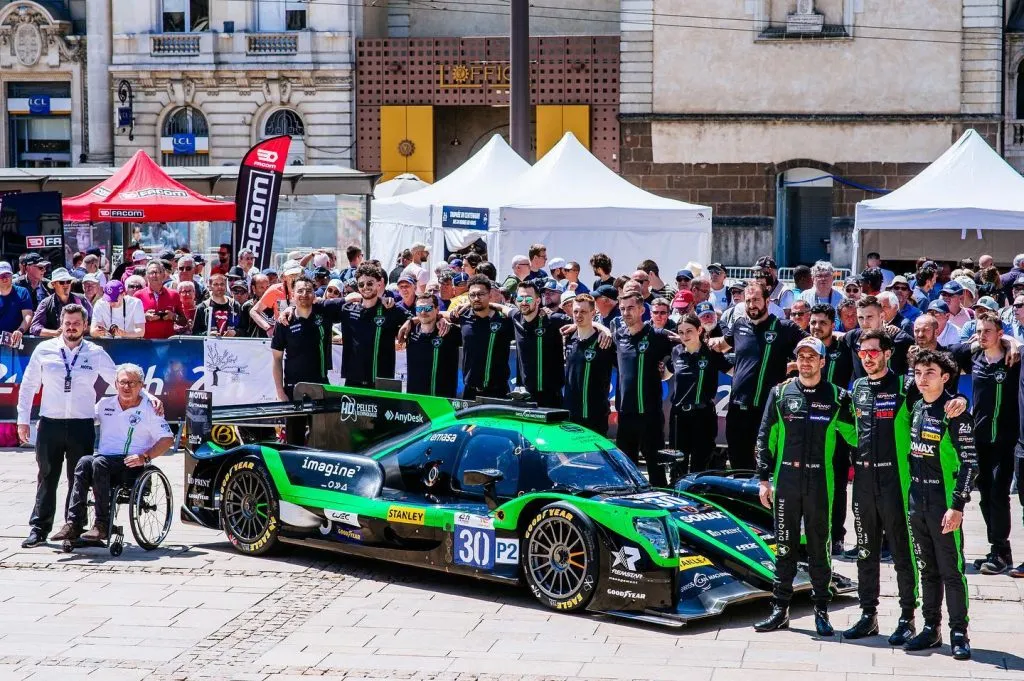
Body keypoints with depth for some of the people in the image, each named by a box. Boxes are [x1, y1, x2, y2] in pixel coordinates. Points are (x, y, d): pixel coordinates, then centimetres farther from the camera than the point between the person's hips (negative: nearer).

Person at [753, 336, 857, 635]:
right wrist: (764, 479, 2)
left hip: (820, 482, -1)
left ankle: (821, 610, 14)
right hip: (785, 480, 1)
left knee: (819, 547, 5)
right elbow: (765, 438, 6)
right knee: (785, 546, 5)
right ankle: (780, 608, 11)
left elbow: (854, 436, 7)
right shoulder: (780, 393, 6)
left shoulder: (836, 397, 4)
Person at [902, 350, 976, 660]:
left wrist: (957, 506, -18)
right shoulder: (917, 408, 10)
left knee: (951, 570, -3)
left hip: (944, 503, -7)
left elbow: (969, 461, -13)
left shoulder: (955, 412, -11)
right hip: (917, 502, 7)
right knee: (927, 569, 12)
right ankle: (931, 628, 20)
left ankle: (959, 634, 3)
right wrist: (910, 496, 16)